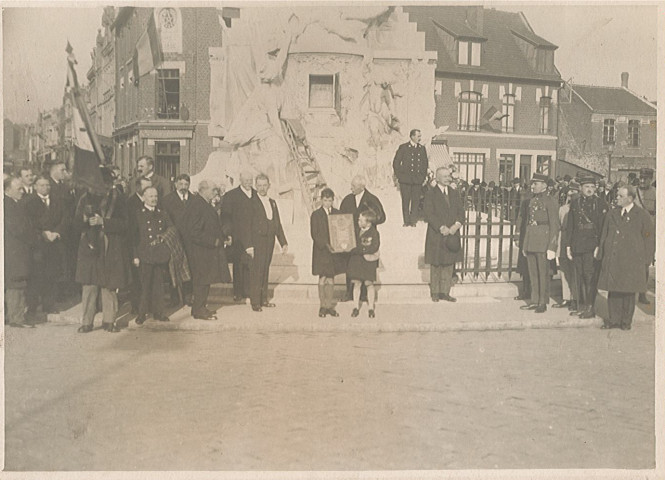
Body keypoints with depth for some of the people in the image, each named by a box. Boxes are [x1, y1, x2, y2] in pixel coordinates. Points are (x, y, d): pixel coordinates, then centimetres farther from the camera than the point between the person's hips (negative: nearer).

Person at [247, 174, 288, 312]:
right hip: (257, 240, -6)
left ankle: (263, 299, 19)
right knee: (256, 271, -5)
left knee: (265, 270, 11)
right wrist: (249, 245, -16)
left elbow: (277, 224, 17)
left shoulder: (272, 203, 14)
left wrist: (283, 243, 13)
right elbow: (247, 225, -10)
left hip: (269, 241, 6)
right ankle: (255, 302, 0)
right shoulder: (251, 202, -7)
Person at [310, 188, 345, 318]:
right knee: (323, 278, -1)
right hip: (321, 251, -3)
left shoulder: (337, 213, 7)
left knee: (331, 278, 8)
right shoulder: (316, 215, -2)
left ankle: (330, 306, 14)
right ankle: (323, 306, 8)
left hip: (335, 250, 3)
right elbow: (314, 234, -8)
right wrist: (325, 244, -19)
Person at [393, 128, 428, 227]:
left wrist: (423, 176, 10)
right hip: (405, 179, -2)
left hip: (418, 180, 3)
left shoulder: (422, 148, 12)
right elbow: (396, 163, 2)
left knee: (416, 201, 0)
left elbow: (425, 163, 20)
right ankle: (406, 221, 8)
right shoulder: (403, 147, 1)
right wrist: (399, 175, -3)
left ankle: (413, 221, 8)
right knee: (405, 201, 0)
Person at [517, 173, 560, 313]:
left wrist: (552, 247, -15)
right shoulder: (532, 200, 15)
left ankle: (543, 303, 7)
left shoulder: (551, 201, -7)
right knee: (532, 272, 10)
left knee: (543, 273, 0)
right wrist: (525, 244, 16)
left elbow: (554, 225, -10)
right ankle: (534, 301, 18)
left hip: (543, 240, -7)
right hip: (530, 239, 7)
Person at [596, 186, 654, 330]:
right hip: (612, 260, 3)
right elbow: (604, 236, 14)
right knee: (613, 290, 4)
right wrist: (601, 254, 6)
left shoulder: (642, 215, 0)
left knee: (628, 291, 4)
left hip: (631, 262, -3)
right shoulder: (612, 215, 11)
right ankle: (614, 319, 14)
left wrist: (643, 259, 0)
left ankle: (626, 321, 16)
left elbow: (649, 238, 3)